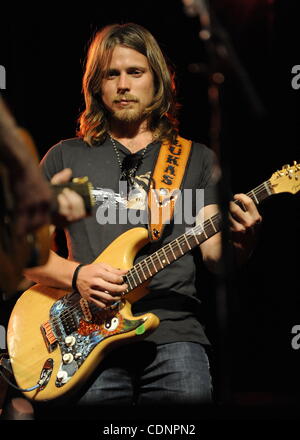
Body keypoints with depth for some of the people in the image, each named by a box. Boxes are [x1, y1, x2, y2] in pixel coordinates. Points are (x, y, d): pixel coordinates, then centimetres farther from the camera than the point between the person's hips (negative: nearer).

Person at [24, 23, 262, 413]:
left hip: (174, 334, 1)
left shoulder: (197, 159, 15)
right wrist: (76, 274, -7)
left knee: (190, 396, -21)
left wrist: (241, 241, -14)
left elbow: (214, 255, 9)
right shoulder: (66, 157, 14)